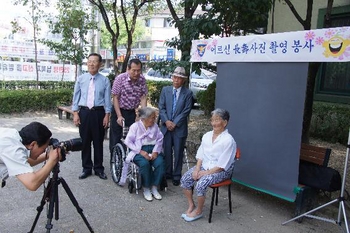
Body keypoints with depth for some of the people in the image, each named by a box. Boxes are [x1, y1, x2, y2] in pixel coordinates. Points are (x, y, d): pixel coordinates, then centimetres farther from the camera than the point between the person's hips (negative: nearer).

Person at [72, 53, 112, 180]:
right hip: (84, 112, 1)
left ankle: (99, 168, 22)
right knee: (85, 141, 9)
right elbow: (76, 97, 6)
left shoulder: (105, 80, -1)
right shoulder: (81, 79, 3)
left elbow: (107, 99, -1)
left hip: (98, 113, -1)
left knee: (98, 142, 8)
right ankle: (86, 168, 22)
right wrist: (75, 113, 0)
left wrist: (107, 115, -5)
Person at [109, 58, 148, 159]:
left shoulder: (142, 80, -6)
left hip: (132, 112, 3)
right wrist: (119, 116, -16)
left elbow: (143, 98, -3)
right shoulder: (120, 78, -15)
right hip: (118, 110, -3)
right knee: (116, 138, 1)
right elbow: (115, 98, -12)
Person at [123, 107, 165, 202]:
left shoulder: (155, 126, 12)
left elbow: (159, 140, 7)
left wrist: (156, 151, -11)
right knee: (145, 163, -34)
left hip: (152, 150, 4)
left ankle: (154, 188, -10)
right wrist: (141, 152, -16)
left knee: (160, 162, -27)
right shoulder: (135, 126, 0)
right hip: (139, 151, -3)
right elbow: (128, 141, -6)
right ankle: (146, 189, -12)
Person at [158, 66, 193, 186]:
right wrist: (166, 121, -10)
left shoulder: (188, 93, -1)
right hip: (166, 126, 2)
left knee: (178, 153, 4)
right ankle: (167, 173, 22)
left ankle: (176, 176, 16)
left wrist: (175, 123, -12)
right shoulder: (165, 90, 7)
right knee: (167, 152, 8)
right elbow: (161, 107, 3)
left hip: (180, 128, -2)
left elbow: (186, 111, -6)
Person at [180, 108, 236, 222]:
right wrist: (197, 169, -8)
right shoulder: (207, 135, 5)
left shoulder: (228, 140, -16)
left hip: (221, 171, -7)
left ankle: (199, 211, -4)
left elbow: (222, 165, -18)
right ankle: (191, 205, 5)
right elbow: (200, 155, 8)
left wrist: (206, 173, -18)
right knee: (185, 179, -13)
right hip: (204, 165, 7)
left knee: (200, 183, -29)